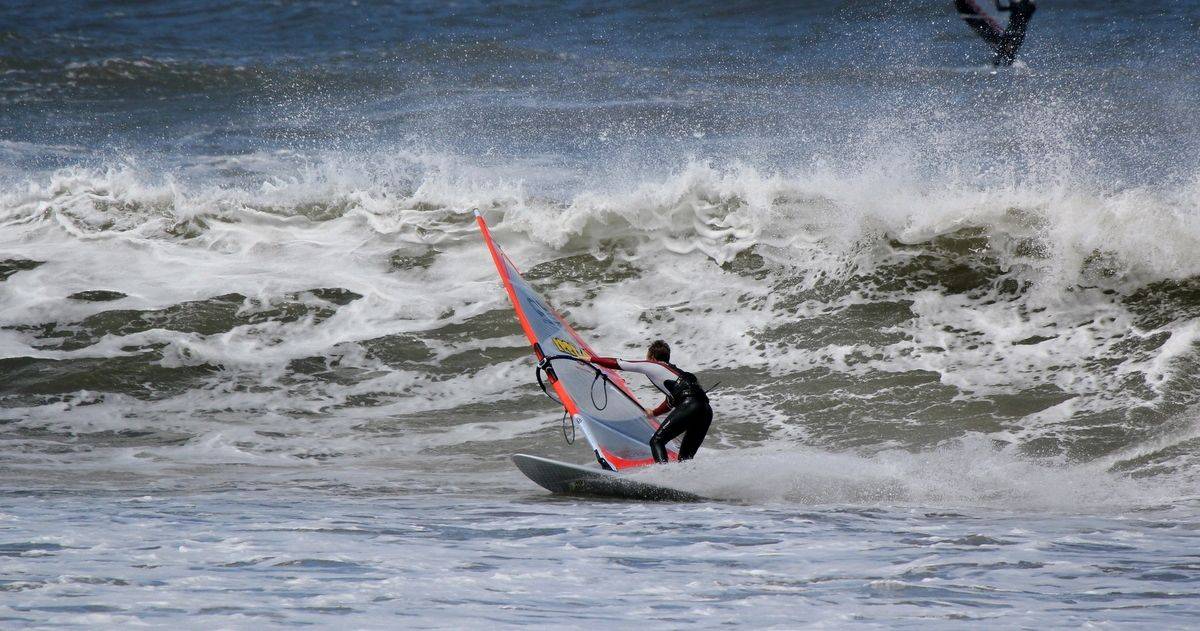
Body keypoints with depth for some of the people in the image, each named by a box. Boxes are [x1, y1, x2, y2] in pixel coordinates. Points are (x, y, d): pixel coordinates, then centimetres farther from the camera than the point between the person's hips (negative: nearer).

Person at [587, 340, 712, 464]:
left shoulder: (652, 365, 14)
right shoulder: (674, 370, 35)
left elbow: (618, 364, 18)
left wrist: (591, 359, 30)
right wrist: (654, 413, 66)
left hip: (688, 407, -7)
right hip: (706, 410, 7)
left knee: (657, 441, -3)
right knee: (685, 458, 13)